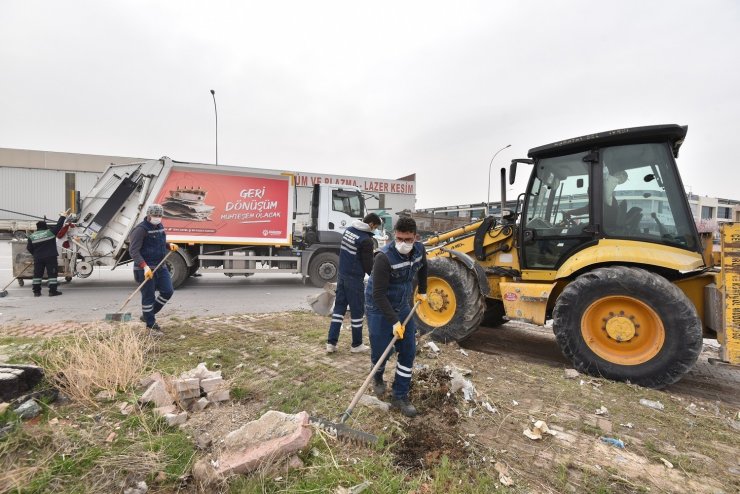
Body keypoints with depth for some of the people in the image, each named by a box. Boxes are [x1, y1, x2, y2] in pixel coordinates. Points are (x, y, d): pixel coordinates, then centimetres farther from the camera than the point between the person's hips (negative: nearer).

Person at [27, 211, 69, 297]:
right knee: (52, 274, -2)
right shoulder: (50, 232, -6)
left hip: (38, 258, 4)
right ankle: (53, 291, -4)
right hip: (50, 257, -4)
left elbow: (29, 248, 8)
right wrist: (63, 216, 13)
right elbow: (58, 226, 2)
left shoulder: (32, 236, 5)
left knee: (37, 274, 12)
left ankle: (36, 291, 15)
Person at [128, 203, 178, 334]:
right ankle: (151, 325, 14)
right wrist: (145, 266, -31)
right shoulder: (141, 229, -14)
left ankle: (147, 315, 23)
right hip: (145, 269, -8)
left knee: (167, 291, 3)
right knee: (148, 297, 1)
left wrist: (169, 245, 8)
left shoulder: (160, 227, 11)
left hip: (161, 266, 8)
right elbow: (133, 251, -20)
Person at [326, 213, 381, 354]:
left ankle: (331, 343, 13)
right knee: (357, 311, 5)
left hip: (342, 275, 8)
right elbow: (368, 265, -14)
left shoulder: (348, 230, 6)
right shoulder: (366, 240, -19)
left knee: (339, 307, 12)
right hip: (355, 278, -8)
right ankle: (357, 345, 17)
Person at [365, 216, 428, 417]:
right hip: (379, 308, -5)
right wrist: (394, 321, -27)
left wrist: (422, 291, 20)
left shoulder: (419, 250, -10)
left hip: (402, 306, 6)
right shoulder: (384, 257, -29)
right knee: (380, 351, 2)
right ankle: (378, 378, 38)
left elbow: (422, 268, 16)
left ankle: (400, 397, 16)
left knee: (408, 351, 2)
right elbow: (378, 294, -27)